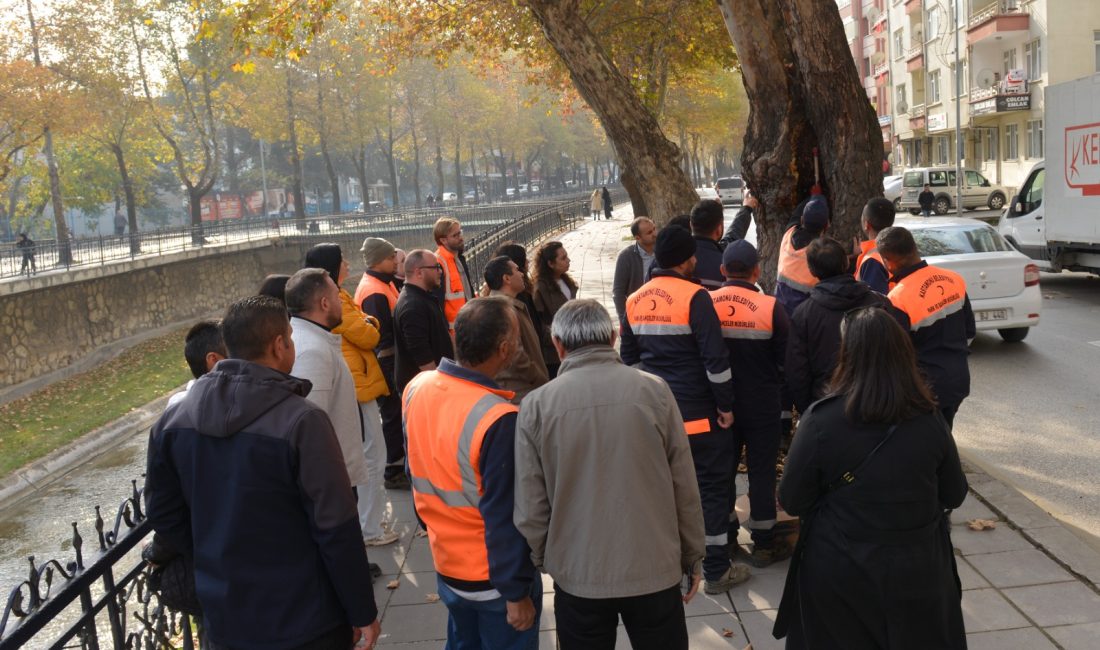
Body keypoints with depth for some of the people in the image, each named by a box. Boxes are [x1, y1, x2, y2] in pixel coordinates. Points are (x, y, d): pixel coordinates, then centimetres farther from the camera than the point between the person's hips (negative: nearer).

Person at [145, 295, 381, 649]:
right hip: (304, 620, -5)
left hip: (223, 617, 5)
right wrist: (363, 612, -8)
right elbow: (336, 530, -19)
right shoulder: (301, 420, -22)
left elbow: (162, 512, 8)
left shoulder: (174, 419, -3)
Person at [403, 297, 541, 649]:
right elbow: (504, 519, -25)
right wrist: (516, 593, -13)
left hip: (445, 565, 6)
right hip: (493, 575, -6)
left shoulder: (416, 388, -8)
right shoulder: (498, 419, -30)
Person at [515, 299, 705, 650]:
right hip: (654, 568, 0)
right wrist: (692, 556, 8)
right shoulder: (652, 390, -10)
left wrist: (542, 559, 12)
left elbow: (531, 503, -6)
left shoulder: (537, 405, -10)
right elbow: (684, 486, -5)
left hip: (577, 574, 0)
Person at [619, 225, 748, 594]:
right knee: (712, 487, 6)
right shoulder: (695, 297, -15)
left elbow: (629, 357, 12)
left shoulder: (635, 301, 5)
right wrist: (726, 405, -10)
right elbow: (715, 359, -19)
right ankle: (716, 571, 13)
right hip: (697, 412, -6)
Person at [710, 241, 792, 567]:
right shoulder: (770, 308, -14)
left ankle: (725, 536, 25)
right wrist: (788, 401, 8)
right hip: (762, 406, -3)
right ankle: (764, 543, 15)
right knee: (762, 470, 7)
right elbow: (787, 360, -7)